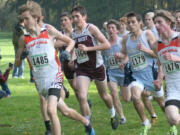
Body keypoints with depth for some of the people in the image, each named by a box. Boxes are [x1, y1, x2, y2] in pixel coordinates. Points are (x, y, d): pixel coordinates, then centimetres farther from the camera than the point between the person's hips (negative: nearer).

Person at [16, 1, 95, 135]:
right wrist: (22, 56, -13)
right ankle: (86, 122, 42)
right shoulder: (24, 39, 1)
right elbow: (17, 63, 9)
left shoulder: (49, 31, -5)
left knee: (51, 110, -23)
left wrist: (67, 52, -12)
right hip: (40, 81, 4)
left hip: (55, 77, -4)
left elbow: (71, 41, 7)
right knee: (65, 111, 15)